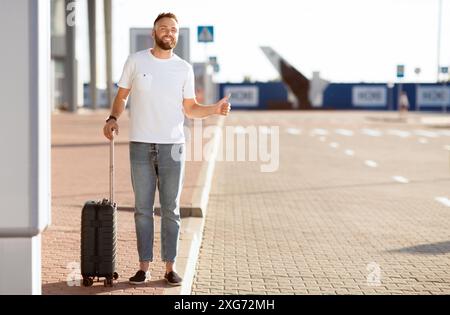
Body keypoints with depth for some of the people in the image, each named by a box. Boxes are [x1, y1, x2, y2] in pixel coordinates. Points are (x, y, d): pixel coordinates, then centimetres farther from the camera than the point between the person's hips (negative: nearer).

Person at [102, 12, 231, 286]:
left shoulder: (184, 68, 4)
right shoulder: (136, 61, 2)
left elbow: (190, 108, 7)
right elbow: (122, 96, 10)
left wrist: (216, 109, -10)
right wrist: (113, 118, -8)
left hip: (173, 146, 0)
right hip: (141, 146, 0)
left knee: (171, 210, 3)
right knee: (143, 209, 5)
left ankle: (170, 267, 11)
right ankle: (144, 267, 12)